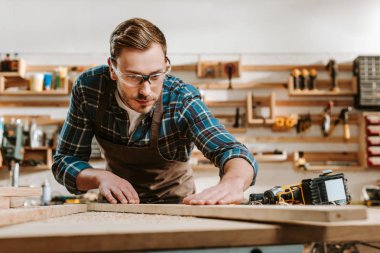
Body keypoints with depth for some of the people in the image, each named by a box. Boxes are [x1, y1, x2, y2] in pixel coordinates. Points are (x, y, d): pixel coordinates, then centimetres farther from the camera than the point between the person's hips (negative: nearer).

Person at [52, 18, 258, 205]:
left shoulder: (182, 101, -24)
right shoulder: (88, 87, -19)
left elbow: (231, 151, -37)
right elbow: (65, 160, -10)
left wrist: (233, 182, -60)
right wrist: (100, 177, -31)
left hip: (173, 202, -1)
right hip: (117, 200, 2)